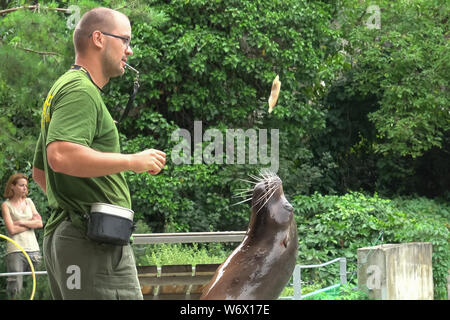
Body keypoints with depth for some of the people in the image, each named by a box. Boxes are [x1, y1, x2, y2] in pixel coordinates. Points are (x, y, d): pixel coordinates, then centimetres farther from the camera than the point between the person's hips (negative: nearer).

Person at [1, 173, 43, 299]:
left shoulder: (29, 202, 16)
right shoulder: (6, 205, 3)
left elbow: (40, 223, 7)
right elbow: (12, 229, -7)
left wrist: (22, 222, -4)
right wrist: (31, 223, -1)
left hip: (33, 249, 5)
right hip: (16, 250, -5)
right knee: (15, 288, -13)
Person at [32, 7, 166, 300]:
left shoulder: (63, 88, 24)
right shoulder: (80, 91, -10)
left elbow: (39, 171, 32)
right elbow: (60, 156, -27)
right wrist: (133, 162, -19)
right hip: (92, 243, -11)